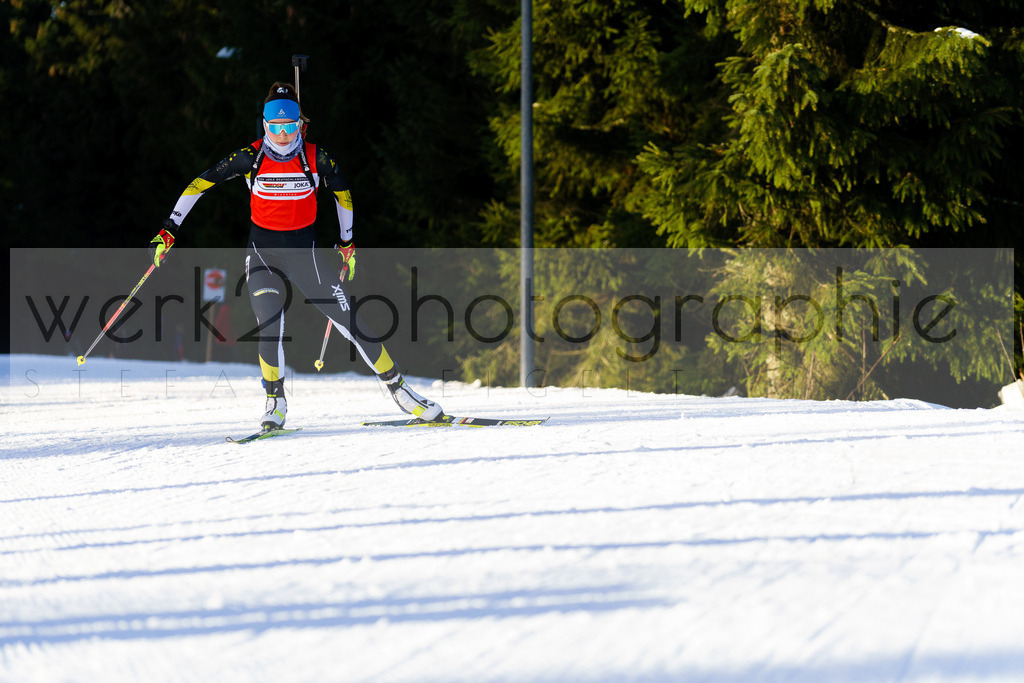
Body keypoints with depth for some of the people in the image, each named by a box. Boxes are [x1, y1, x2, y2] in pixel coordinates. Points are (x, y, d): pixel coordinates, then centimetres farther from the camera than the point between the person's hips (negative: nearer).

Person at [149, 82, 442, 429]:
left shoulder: (317, 157, -8)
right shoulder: (251, 157, -10)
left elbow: (342, 193, 10)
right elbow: (200, 184, -6)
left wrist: (347, 243, 15)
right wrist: (168, 231, -10)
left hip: (305, 254, 1)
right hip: (262, 254, -1)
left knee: (350, 322, -3)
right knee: (270, 324, -23)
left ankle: (398, 387, 12)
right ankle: (275, 401, -4)